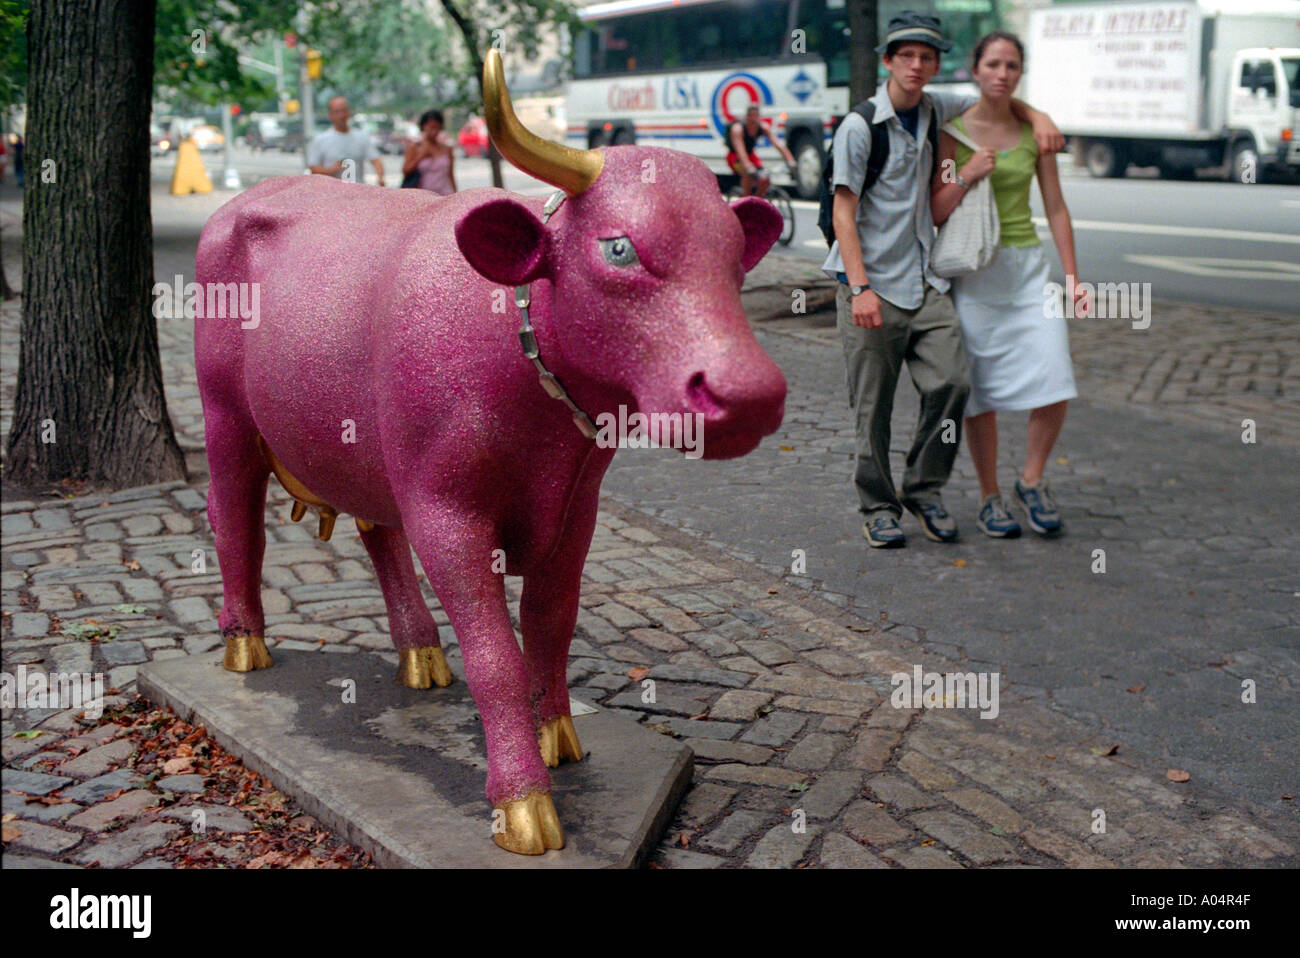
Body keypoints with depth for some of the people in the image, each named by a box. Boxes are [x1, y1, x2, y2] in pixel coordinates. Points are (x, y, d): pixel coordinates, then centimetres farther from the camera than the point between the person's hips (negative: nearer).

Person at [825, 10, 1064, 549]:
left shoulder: (935, 111, 11)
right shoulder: (860, 127, -6)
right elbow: (843, 212, -9)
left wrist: (1038, 118, 9)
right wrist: (860, 287, -18)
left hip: (924, 281, 5)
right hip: (872, 284, -5)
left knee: (950, 383, -8)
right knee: (873, 405, 0)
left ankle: (924, 491, 10)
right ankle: (877, 507, 16)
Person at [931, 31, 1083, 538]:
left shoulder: (1034, 131, 5)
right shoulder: (952, 130, -2)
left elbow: (1056, 208, 8)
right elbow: (934, 212, -3)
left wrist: (1073, 278, 4)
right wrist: (967, 176, -18)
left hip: (1027, 266, 2)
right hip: (971, 271, -2)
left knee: (1054, 385, -8)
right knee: (981, 391, 2)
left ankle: (1032, 480, 14)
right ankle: (989, 498, 17)